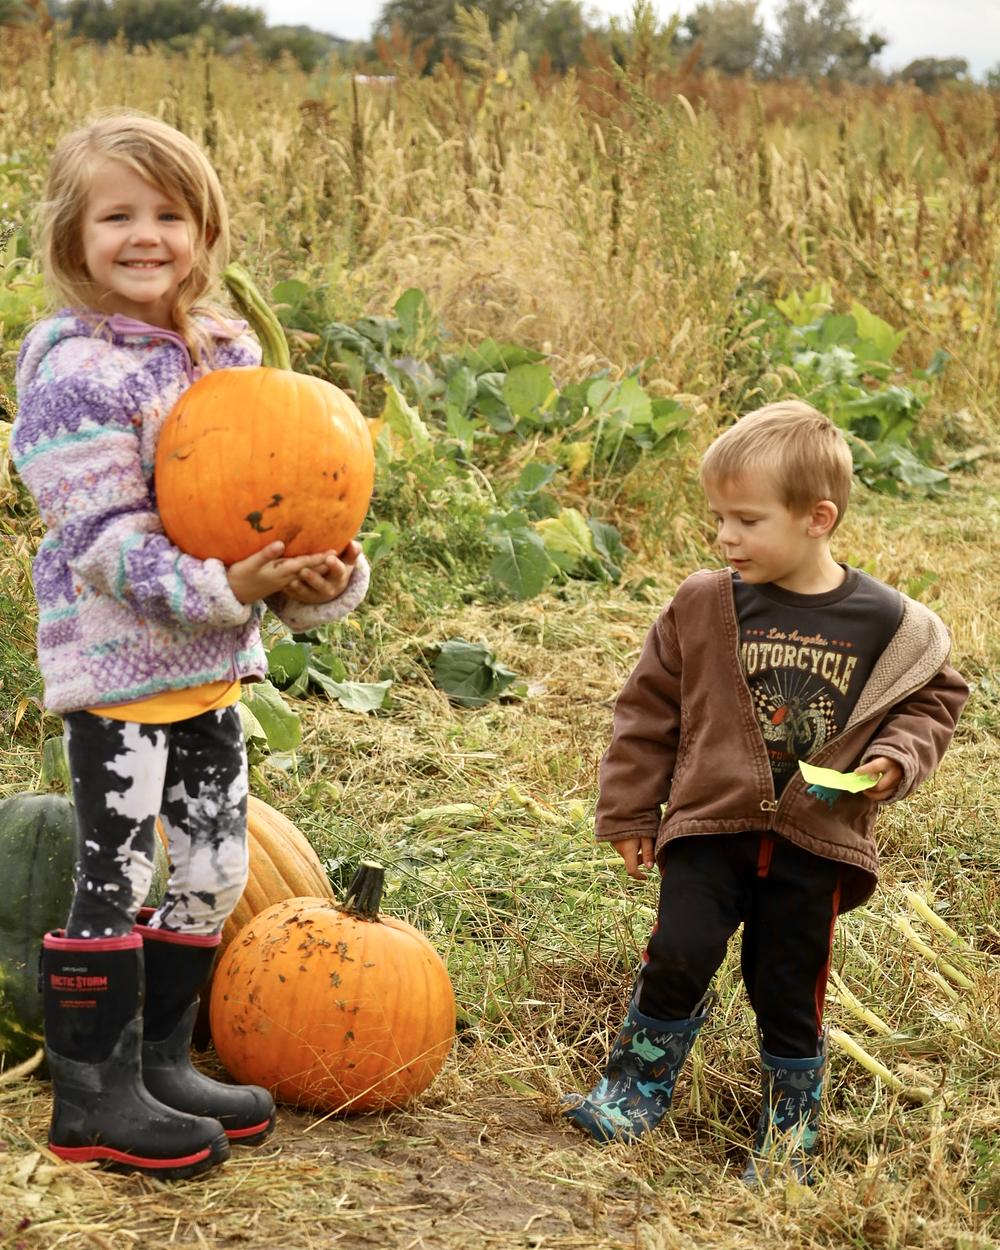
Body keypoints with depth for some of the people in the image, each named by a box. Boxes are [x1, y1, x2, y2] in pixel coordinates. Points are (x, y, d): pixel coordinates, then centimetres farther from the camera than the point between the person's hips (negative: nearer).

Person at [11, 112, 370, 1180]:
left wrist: (323, 575, -9)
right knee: (113, 878, 0)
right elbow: (101, 535, -19)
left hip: (210, 661, 7)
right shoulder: (76, 369, -14)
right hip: (114, 661, -7)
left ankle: (160, 1062, 29)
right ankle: (92, 1098, 13)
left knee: (216, 872, 13)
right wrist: (218, 588, -29)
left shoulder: (230, 352, 7)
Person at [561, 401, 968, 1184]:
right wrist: (629, 812, 6)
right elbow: (650, 709, 4)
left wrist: (896, 759, -10)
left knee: (789, 993, 9)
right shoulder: (703, 604, -5)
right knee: (680, 955, -14)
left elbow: (935, 697, 10)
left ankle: (790, 1132, 29)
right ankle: (637, 1091, 10)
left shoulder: (889, 625, -6)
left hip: (818, 838, 0)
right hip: (710, 824, 0)